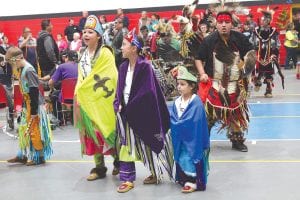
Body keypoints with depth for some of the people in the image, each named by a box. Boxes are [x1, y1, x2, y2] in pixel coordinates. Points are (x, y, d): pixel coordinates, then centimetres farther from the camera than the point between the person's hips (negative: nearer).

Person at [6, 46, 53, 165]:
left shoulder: (29, 70, -19)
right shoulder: (21, 69, 8)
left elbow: (35, 91, -20)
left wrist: (34, 111, -19)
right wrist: (24, 107, 16)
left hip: (34, 106, -9)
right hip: (27, 106, 9)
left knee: (35, 131, 0)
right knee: (24, 130, 15)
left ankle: (39, 157, 11)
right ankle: (23, 155, 26)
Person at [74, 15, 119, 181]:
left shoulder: (105, 53, -8)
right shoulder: (83, 54, 12)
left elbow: (109, 77, -13)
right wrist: (78, 93, 4)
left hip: (102, 100, -6)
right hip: (86, 100, 6)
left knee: (105, 131, -1)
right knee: (92, 133, 6)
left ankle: (118, 160, 21)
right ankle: (99, 167, 15)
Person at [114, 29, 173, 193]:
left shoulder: (145, 66, -14)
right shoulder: (123, 67, 7)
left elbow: (146, 92, -19)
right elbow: (120, 89, 9)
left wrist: (129, 107, -18)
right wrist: (119, 105, -9)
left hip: (141, 112, -6)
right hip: (126, 112, 6)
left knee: (147, 144, 9)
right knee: (126, 145, 4)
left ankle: (156, 173, 28)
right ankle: (127, 179, 12)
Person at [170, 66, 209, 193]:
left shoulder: (196, 102, -17)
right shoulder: (177, 102, 5)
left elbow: (190, 121, -22)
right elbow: (172, 119, 7)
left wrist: (177, 124, -12)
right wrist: (175, 124, -12)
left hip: (193, 139, -7)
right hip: (180, 139, 7)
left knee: (191, 158, -3)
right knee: (181, 158, 13)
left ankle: (194, 181, 6)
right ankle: (183, 178, 27)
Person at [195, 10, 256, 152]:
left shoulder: (240, 38, -4)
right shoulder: (208, 41, -8)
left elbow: (251, 53, 8)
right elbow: (198, 59, 1)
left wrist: (249, 62, -12)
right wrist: (202, 74, -12)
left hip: (235, 84, 2)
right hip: (214, 84, -2)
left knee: (236, 113, 13)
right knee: (208, 113, -6)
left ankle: (237, 140, 30)